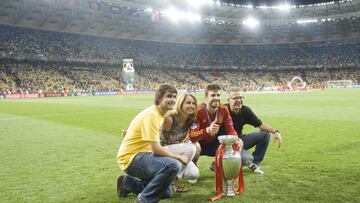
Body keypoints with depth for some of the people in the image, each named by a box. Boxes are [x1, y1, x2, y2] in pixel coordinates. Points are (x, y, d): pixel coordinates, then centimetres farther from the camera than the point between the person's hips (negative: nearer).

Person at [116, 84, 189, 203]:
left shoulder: (159, 114, 10)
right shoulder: (151, 115, -21)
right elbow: (156, 149, -24)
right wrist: (179, 157, -13)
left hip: (139, 155, 10)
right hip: (131, 158, -10)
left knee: (166, 193, 18)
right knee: (174, 165, -30)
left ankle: (128, 183, 24)